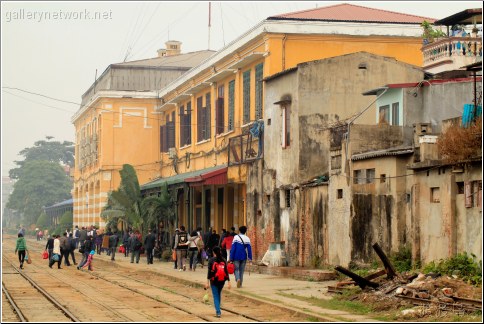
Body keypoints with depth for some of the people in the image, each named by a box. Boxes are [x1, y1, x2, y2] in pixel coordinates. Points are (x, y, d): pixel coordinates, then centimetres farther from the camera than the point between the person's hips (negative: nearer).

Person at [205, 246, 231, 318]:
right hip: (222, 281, 4)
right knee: (219, 295, 23)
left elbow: (209, 271, -10)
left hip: (214, 281, -4)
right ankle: (218, 310, 34)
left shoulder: (211, 260, -7)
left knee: (215, 296, 1)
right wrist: (229, 281, 1)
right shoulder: (223, 260, 2)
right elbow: (226, 271, 0)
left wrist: (207, 282, -9)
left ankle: (218, 312, -11)